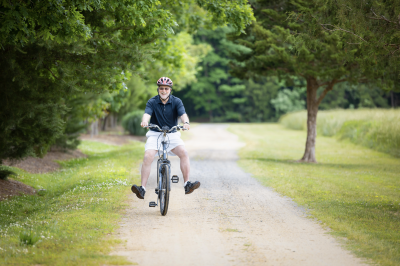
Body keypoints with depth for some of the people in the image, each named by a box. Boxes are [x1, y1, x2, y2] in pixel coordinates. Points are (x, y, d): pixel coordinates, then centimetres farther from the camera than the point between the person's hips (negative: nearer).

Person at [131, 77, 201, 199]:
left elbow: (183, 114, -18)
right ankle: (142, 189, -23)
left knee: (184, 153, -24)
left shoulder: (176, 101, -3)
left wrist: (186, 122, -42)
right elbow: (147, 113, -21)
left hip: (172, 134, 1)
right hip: (155, 134, -1)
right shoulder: (152, 102, -4)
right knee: (147, 157, -23)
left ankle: (187, 184, -21)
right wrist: (144, 121, -46)